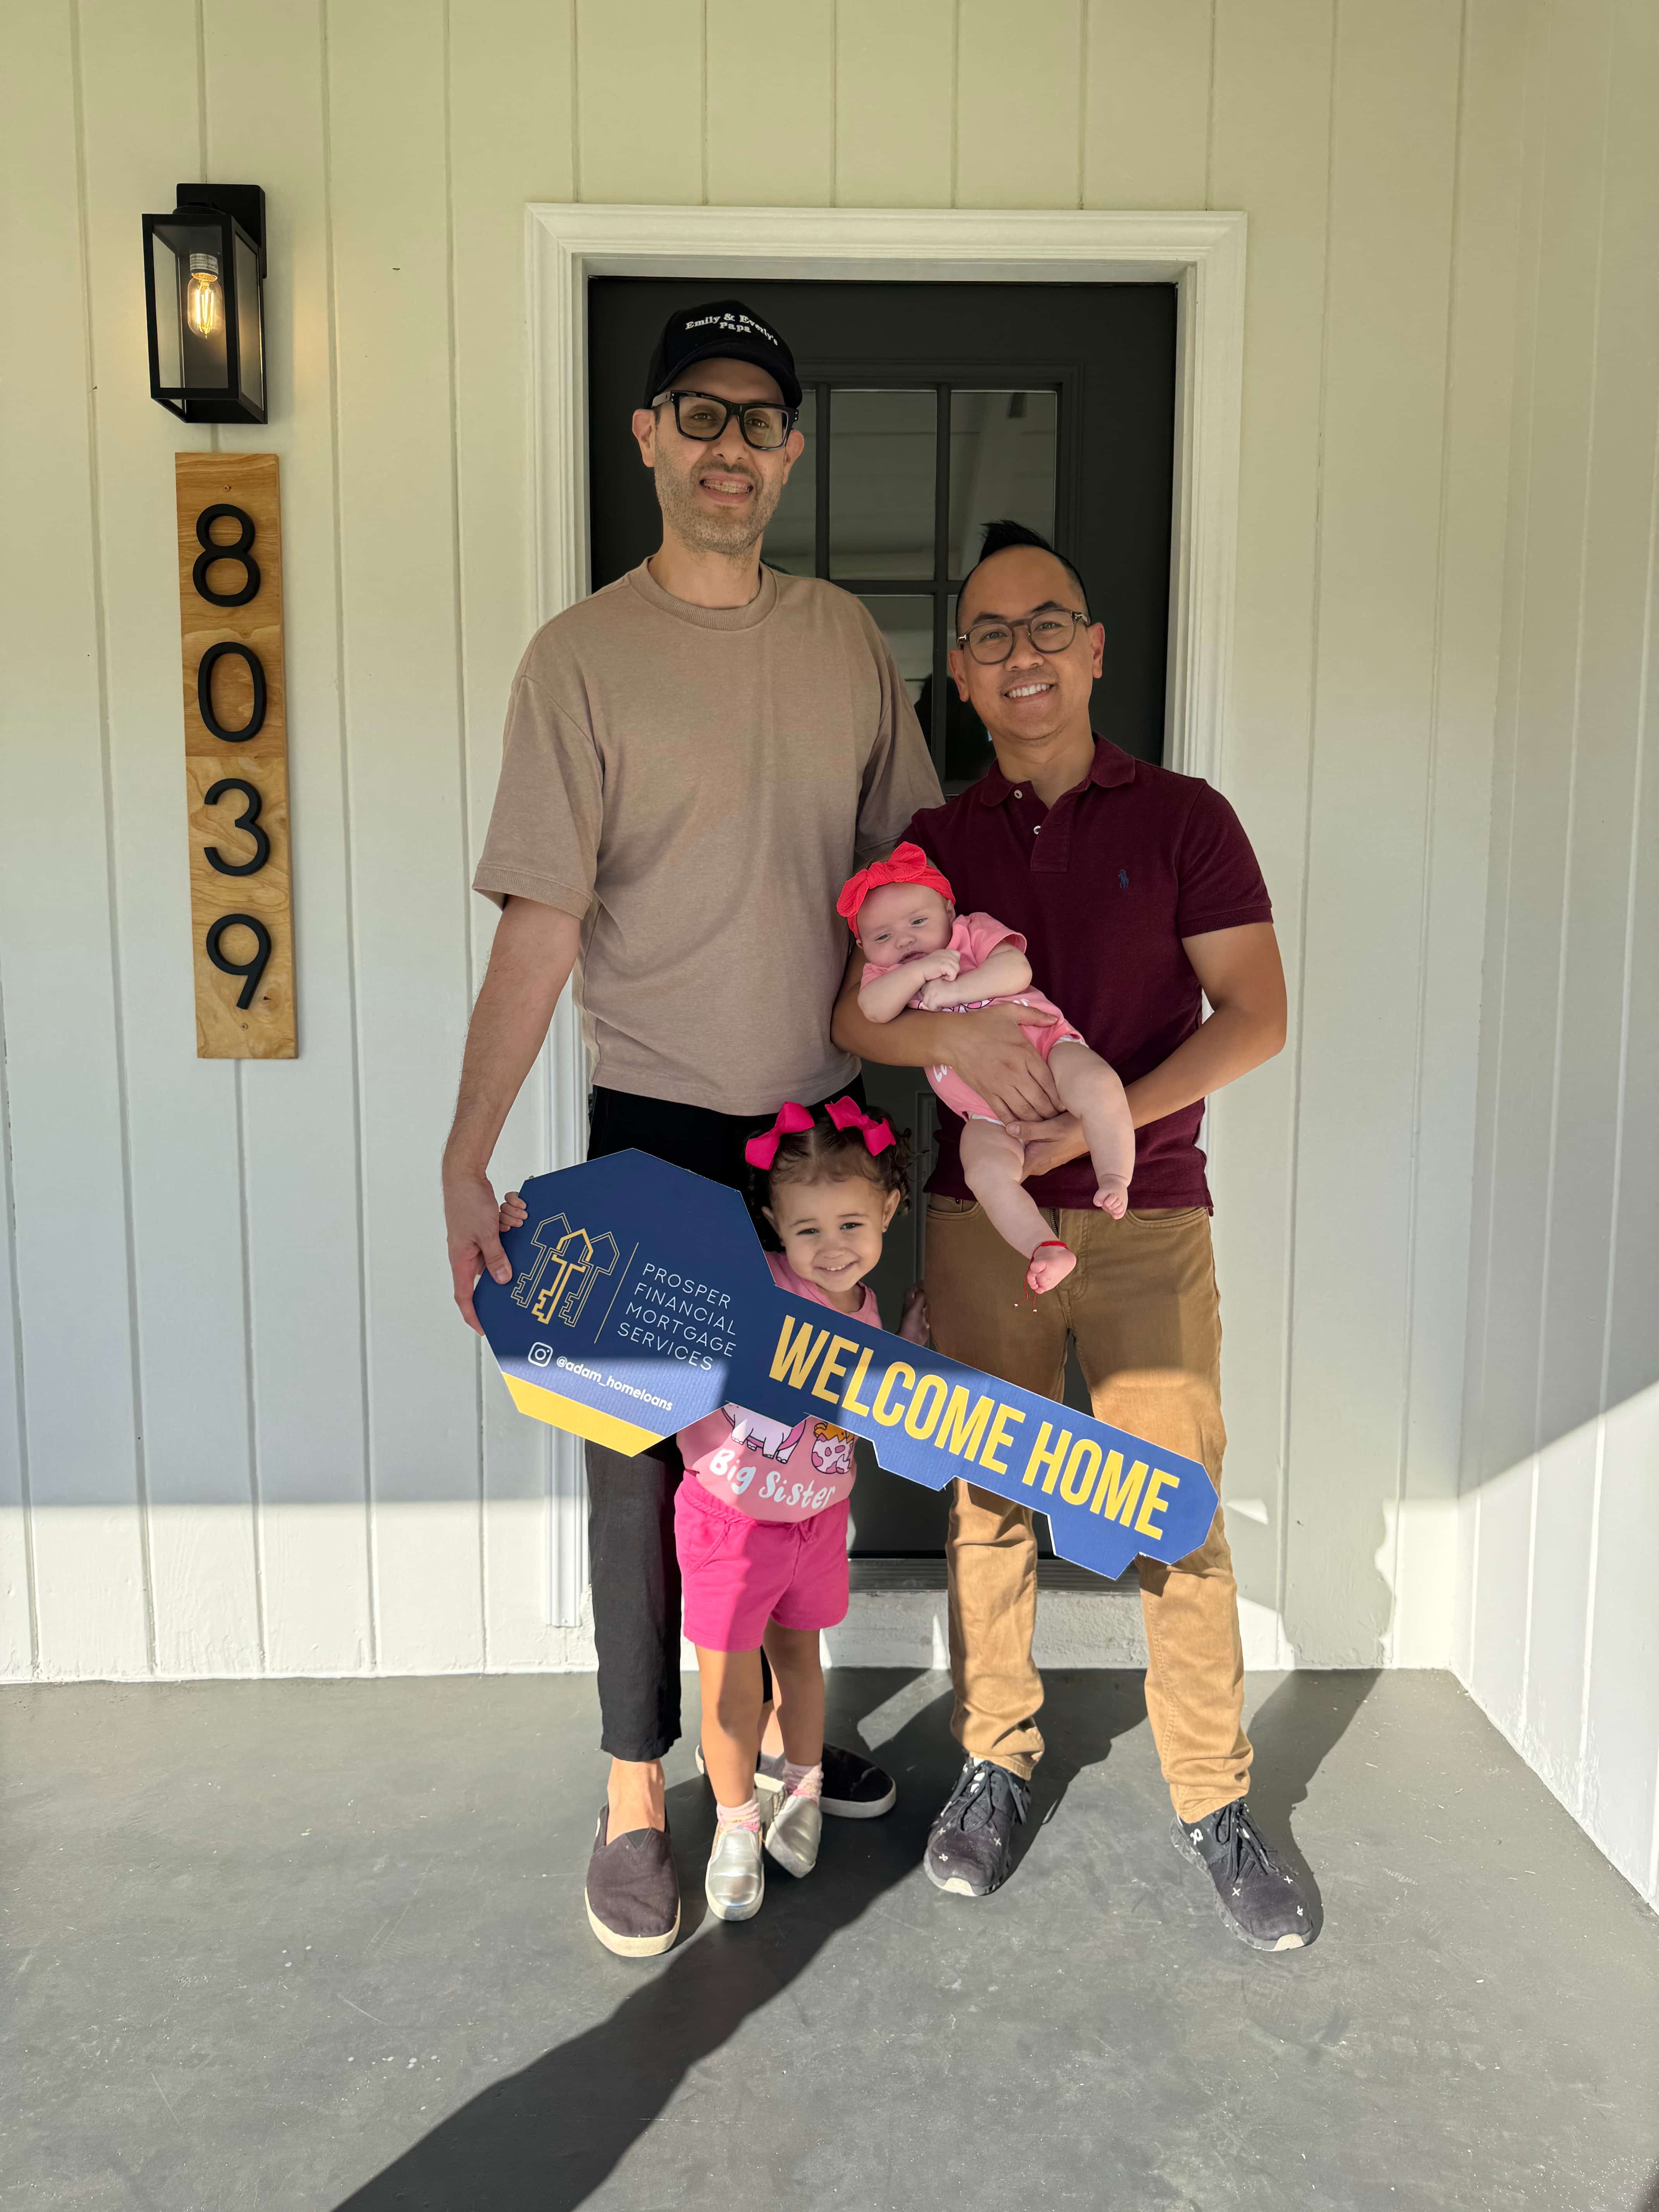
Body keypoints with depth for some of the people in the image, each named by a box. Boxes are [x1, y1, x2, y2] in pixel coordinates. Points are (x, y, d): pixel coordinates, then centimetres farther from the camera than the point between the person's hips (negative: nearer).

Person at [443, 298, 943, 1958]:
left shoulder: (845, 637, 5)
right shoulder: (585, 655, -9)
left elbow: (911, 865, 13)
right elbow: (538, 923, -14)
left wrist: (981, 1037, 7)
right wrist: (467, 1161, -20)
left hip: (824, 1118, 5)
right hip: (657, 1132, -4)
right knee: (646, 1459, 6)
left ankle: (774, 1727, 38)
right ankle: (635, 1801, 24)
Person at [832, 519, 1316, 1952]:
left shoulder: (1182, 818, 2)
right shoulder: (932, 842, 8)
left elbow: (1255, 1016, -4)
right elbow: (851, 1012, 2)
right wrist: (972, 1042, -18)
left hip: (1147, 1216, -2)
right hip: (980, 1217, 2)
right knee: (989, 1500, 9)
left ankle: (1217, 1805, 17)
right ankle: (998, 1760, 28)